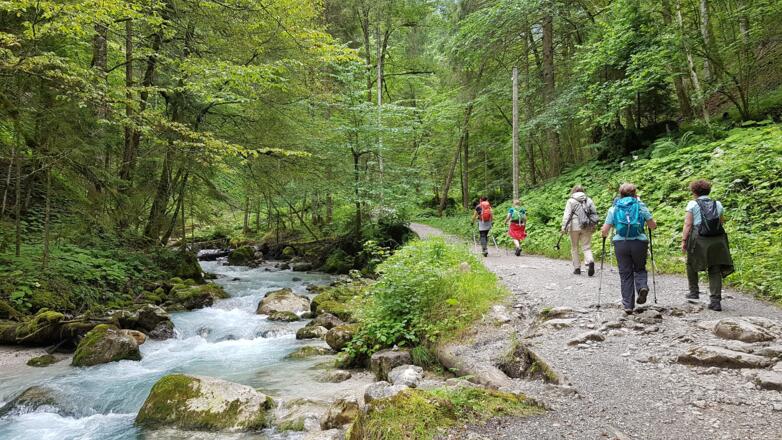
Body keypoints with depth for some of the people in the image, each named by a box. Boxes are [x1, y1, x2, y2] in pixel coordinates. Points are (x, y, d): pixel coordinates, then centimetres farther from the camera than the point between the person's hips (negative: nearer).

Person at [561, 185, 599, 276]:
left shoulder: (570, 201, -1)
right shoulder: (589, 200, 10)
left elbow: (567, 215, -9)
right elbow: (594, 213, 11)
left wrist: (564, 227, -11)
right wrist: (593, 226, 20)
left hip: (574, 227, -2)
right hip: (587, 227, 3)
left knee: (574, 248, 9)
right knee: (587, 247, 5)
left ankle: (577, 268, 11)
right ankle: (590, 261, -22)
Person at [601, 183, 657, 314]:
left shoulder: (613, 209, 6)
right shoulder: (640, 206, 4)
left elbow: (604, 231, 0)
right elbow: (653, 226, 3)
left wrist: (603, 233, 22)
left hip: (620, 244, 0)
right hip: (639, 243, 0)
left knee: (625, 274, 8)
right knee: (640, 269, 21)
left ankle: (628, 305, 7)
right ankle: (642, 287, -8)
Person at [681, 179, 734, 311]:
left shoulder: (693, 204, -2)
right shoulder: (718, 205, 10)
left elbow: (688, 224, -9)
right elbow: (722, 221, 20)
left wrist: (684, 241, -8)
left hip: (698, 241, -3)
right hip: (717, 241, 3)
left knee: (691, 264, 21)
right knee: (715, 271, 8)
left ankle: (694, 292, 25)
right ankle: (716, 301, 3)